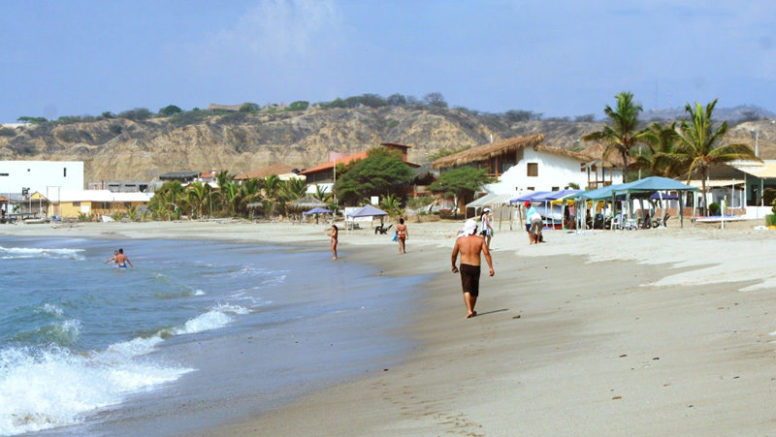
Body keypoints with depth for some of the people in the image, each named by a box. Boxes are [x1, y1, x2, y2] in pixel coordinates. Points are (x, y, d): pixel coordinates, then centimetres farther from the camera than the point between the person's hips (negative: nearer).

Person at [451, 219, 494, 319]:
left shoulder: (460, 239, -1)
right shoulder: (480, 239, -2)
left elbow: (454, 254, 6)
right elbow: (486, 253, -10)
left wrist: (453, 266, 22)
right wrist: (491, 268, -8)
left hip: (464, 266, -1)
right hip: (476, 267, 1)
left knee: (466, 290, -5)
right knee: (474, 291, 17)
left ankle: (469, 311, -23)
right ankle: (472, 310, 30)